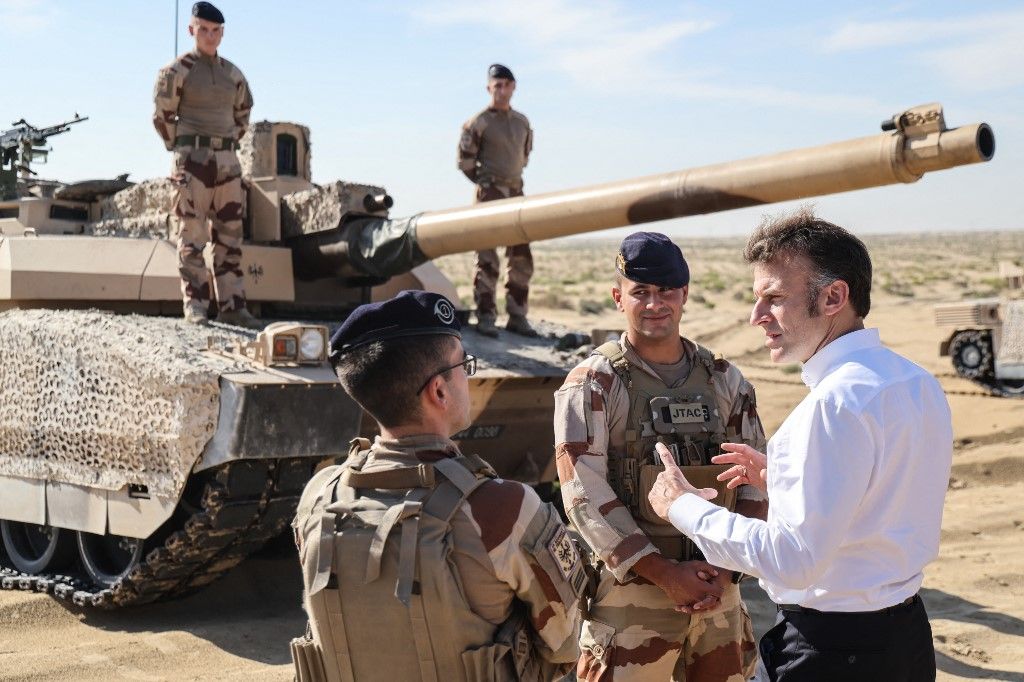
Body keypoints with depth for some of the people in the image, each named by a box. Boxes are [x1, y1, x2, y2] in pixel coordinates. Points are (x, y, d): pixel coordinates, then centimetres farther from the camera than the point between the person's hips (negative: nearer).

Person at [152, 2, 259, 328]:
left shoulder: (233, 74, 13)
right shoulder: (176, 71, -2)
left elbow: (243, 115, 23)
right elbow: (162, 117, 1)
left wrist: (230, 144, 14)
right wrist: (181, 151, 3)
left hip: (228, 162, 5)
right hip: (193, 160, -5)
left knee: (229, 237, 4)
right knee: (193, 236, -6)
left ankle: (232, 305, 7)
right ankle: (195, 307, -4)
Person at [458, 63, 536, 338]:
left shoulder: (522, 122, 13)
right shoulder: (479, 123, -5)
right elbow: (464, 161, 0)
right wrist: (486, 182, 5)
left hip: (516, 193, 6)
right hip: (490, 194, -6)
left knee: (521, 258, 6)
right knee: (487, 259, -7)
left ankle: (517, 317, 13)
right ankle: (485, 317, -3)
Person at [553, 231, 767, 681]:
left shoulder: (725, 380, 8)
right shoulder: (593, 384, -5)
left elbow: (755, 479, 8)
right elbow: (585, 495, -12)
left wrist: (728, 567, -6)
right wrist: (663, 572, -16)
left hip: (717, 589, 4)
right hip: (629, 591, -4)